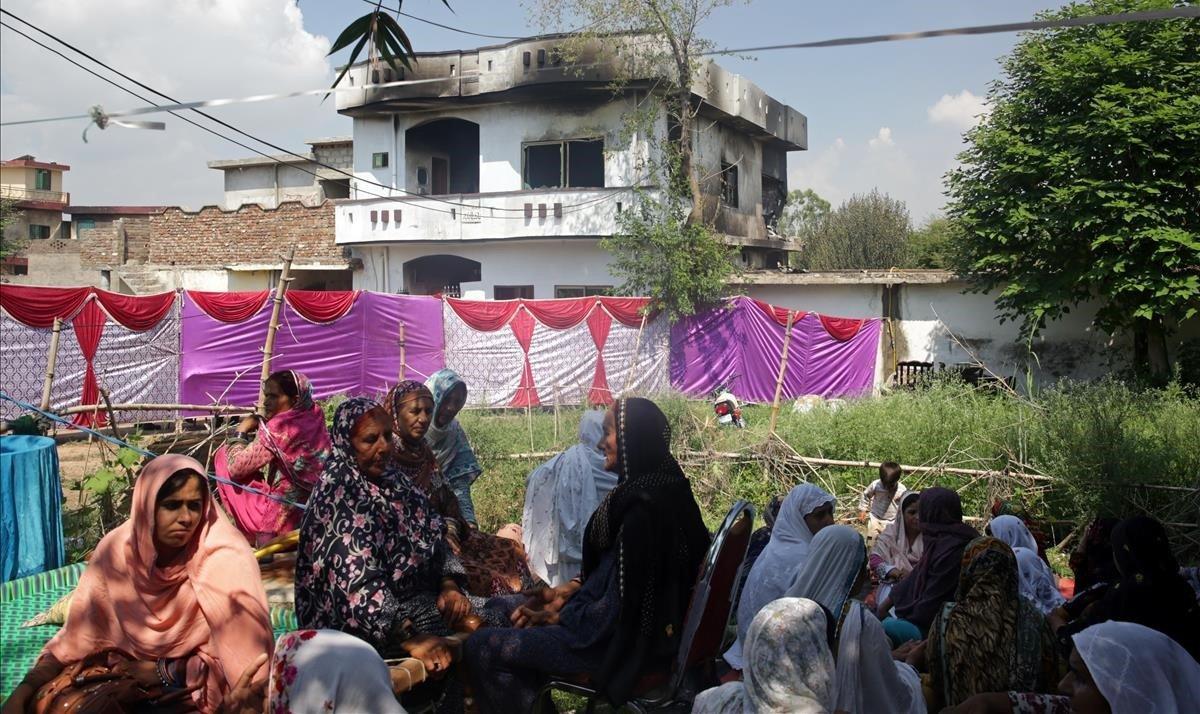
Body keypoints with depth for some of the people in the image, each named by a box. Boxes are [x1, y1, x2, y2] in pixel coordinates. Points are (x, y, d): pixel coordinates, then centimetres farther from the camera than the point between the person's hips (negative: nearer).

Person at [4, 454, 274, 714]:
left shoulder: (225, 559, -22)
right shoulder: (118, 549, -10)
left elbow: (244, 653, -21)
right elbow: (81, 634, -3)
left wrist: (165, 672, -21)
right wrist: (25, 690, -15)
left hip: (200, 687, -2)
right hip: (128, 672, 3)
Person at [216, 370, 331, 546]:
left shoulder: (279, 429, -19)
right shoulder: (314, 419, 2)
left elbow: (236, 467, -13)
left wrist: (240, 432, 1)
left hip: (280, 521, -8)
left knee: (224, 456, 3)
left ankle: (252, 536, 11)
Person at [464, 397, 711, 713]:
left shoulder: (642, 508, -26)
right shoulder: (659, 486, 4)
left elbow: (619, 607, -23)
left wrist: (557, 617, -10)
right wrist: (569, 590, 6)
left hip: (625, 640, -10)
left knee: (482, 647, -9)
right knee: (506, 611, 20)